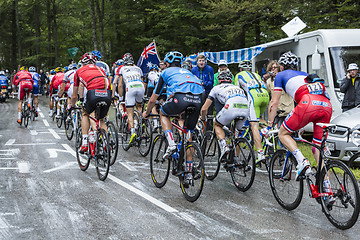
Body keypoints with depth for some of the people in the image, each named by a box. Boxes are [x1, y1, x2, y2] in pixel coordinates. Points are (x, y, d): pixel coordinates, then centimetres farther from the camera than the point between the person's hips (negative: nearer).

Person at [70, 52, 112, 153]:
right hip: (107, 94, 3)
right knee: (101, 119, 25)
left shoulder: (79, 71, 29)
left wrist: (72, 106, 55)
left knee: (85, 114, 26)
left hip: (93, 92, -2)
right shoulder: (100, 69, 35)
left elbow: (74, 96, 36)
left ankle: (84, 143, 15)